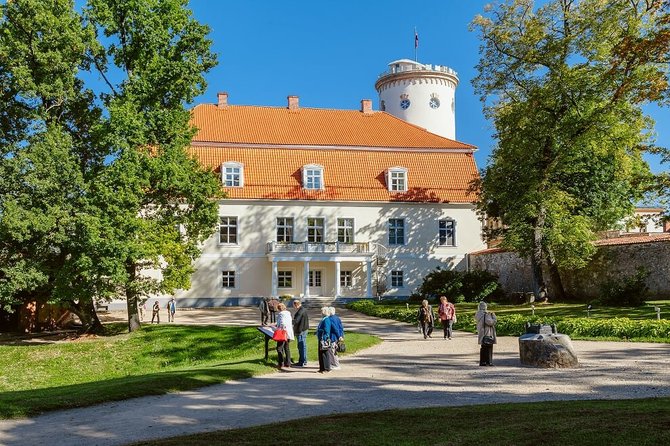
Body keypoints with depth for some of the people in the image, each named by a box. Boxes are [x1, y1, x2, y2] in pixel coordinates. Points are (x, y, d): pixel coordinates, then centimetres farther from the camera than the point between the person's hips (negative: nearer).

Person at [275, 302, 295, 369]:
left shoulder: (281, 314, -12)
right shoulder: (289, 313, 12)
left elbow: (282, 324, -23)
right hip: (289, 333, 8)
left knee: (279, 348, -1)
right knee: (287, 348, 14)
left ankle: (281, 363, -3)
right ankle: (288, 363, 17)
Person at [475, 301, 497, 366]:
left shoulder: (477, 314, 7)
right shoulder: (485, 314, -19)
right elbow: (490, 322, -22)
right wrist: (494, 317, -6)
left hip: (481, 333, 8)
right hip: (487, 334, -8)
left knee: (483, 348, 15)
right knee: (489, 347, 1)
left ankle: (482, 361, 18)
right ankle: (488, 361, 2)